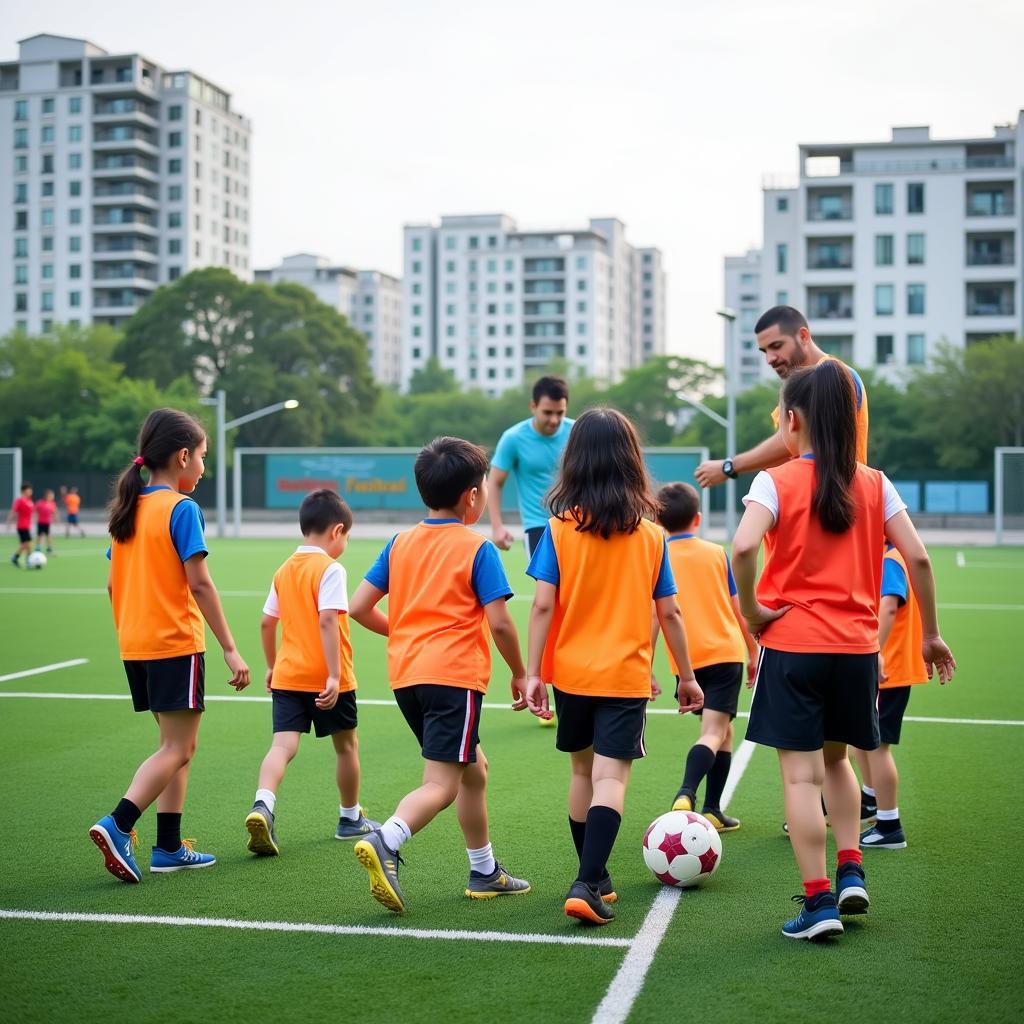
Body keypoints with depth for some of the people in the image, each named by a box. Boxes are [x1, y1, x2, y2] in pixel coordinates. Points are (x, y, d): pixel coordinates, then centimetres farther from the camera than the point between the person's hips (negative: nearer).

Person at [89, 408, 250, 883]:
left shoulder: (128, 508, 11)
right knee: (177, 749, -3)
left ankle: (169, 847, 16)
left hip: (136, 644, 8)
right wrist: (230, 649, -15)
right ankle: (118, 825, -16)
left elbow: (113, 584, 13)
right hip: (176, 643, -8)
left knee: (177, 745, 15)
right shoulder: (182, 509, -11)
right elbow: (199, 583, -16)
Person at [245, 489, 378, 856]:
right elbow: (327, 621, -22)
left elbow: (267, 622, 14)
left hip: (287, 676, 5)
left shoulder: (284, 570, 9)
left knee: (283, 745, -4)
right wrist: (334, 675, -24)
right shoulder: (330, 569, -12)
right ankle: (350, 817, 28)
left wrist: (271, 665, 28)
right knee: (346, 745, 14)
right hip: (326, 679, -5)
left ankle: (262, 805, -30)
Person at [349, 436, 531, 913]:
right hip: (454, 676, -7)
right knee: (441, 785, -9)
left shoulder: (401, 543, 10)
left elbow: (359, 606, 7)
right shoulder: (477, 548, -6)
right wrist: (519, 672, 4)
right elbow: (499, 622, -10)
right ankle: (385, 842, -33)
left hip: (406, 676, 7)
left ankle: (485, 872, 28)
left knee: (473, 768, 21)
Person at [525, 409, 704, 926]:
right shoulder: (651, 535, -2)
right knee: (611, 777, -4)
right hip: (626, 675, -1)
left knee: (583, 771, 17)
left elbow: (543, 605, -11)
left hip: (571, 672, 2)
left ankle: (595, 878, 29)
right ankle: (587, 884, -20)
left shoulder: (559, 528, -6)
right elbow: (669, 613, 1)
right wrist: (686, 675, 11)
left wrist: (533, 672, -7)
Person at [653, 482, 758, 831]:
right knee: (715, 732, -7)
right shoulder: (717, 553, 5)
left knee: (721, 730, 17)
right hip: (726, 651, -1)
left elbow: (654, 617, -3)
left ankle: (712, 810, 16)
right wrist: (753, 650, 20)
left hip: (687, 660, 2)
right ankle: (686, 794, -27)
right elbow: (737, 608, 10)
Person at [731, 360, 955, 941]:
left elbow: (744, 547, -25)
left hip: (792, 644, -4)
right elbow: (918, 557, -2)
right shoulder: (874, 484, 3)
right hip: (856, 647, 4)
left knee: (801, 775, 3)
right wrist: (931, 635, 8)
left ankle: (819, 902, 4)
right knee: (834, 757, 25)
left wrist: (751, 611, -11)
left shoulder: (777, 483, -8)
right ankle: (851, 870, 17)